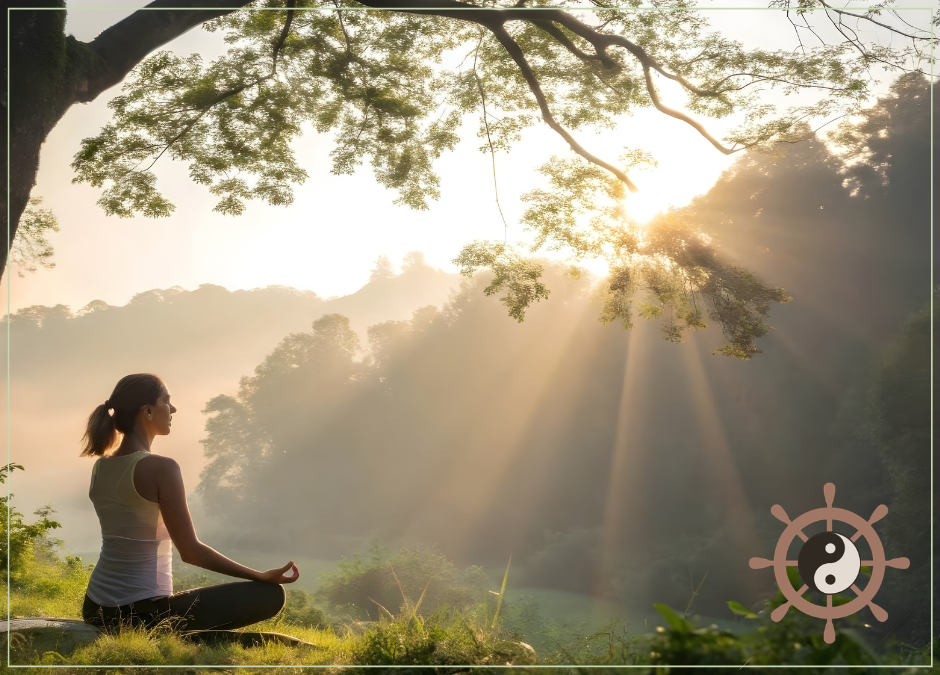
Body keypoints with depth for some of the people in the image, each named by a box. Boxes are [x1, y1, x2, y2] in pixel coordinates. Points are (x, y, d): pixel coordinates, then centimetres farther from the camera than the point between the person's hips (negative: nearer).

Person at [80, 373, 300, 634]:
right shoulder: (161, 468, -16)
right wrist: (263, 576, -11)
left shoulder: (100, 468, 7)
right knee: (271, 594, -5)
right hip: (142, 613, -8)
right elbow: (190, 551, -16)